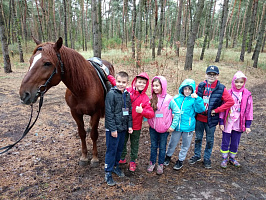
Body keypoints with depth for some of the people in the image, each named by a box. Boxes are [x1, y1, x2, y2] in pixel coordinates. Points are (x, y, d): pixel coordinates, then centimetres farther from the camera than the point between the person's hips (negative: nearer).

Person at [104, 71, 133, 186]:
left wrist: (129, 125, 7)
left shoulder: (127, 95, 6)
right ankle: (108, 172, 17)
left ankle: (116, 166, 37)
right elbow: (109, 113, -16)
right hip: (113, 128, -6)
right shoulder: (111, 94, -14)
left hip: (123, 127, 7)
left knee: (120, 149, 18)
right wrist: (113, 129, -18)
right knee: (111, 150, 3)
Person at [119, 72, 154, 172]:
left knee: (134, 144, 16)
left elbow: (151, 114, -16)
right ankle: (122, 159, 42)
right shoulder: (127, 91, -9)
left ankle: (133, 161, 37)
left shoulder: (145, 98, -11)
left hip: (136, 126, -1)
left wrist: (142, 111, -34)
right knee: (122, 142, 20)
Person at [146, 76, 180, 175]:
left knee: (162, 147, 13)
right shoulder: (151, 98, -1)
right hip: (153, 127, 3)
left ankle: (160, 165, 29)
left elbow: (177, 112, -6)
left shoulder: (168, 99, -12)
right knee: (153, 146, 16)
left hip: (164, 128, -3)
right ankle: (152, 163, 33)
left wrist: (173, 125, -8)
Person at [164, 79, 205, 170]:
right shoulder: (176, 98, -1)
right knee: (172, 143, 16)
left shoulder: (194, 100, -7)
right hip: (177, 126, 2)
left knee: (185, 145, 16)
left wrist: (197, 98, -29)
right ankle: (168, 156, 42)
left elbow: (200, 109, -20)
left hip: (188, 127, -1)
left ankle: (180, 160, 37)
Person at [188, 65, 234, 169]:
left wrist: (216, 110, -14)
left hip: (211, 119, -2)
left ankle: (207, 158, 30)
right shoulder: (200, 86, -1)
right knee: (198, 138, 16)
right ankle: (197, 155, 35)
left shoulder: (221, 88, -9)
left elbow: (230, 101, -12)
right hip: (199, 118, 2)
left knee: (210, 140, 12)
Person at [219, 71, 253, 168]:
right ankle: (224, 159, 27)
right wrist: (221, 122, -5)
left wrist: (248, 125, 0)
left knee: (235, 143, 13)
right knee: (225, 142, 9)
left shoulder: (247, 95, -3)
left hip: (239, 124, 1)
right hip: (227, 123, -1)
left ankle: (232, 158, 35)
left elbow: (249, 110, 1)